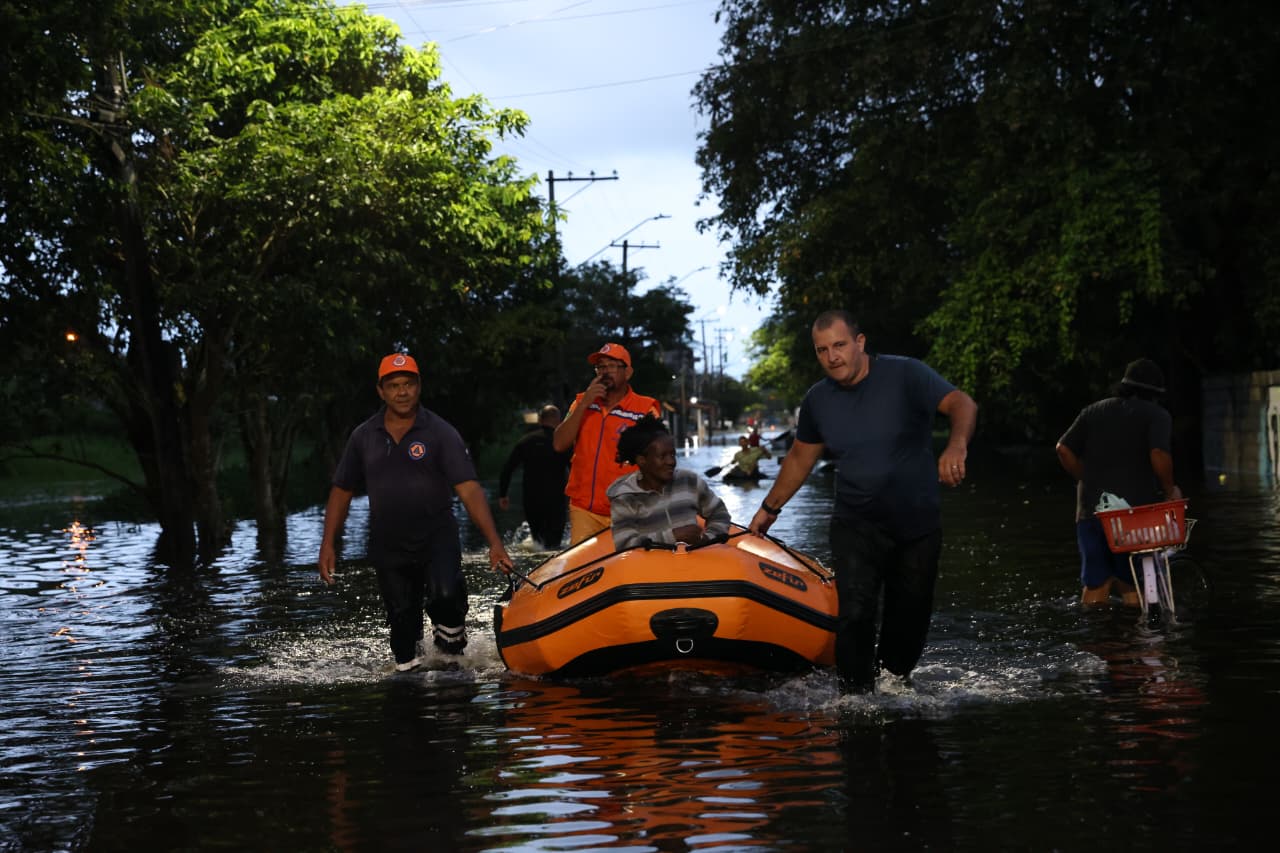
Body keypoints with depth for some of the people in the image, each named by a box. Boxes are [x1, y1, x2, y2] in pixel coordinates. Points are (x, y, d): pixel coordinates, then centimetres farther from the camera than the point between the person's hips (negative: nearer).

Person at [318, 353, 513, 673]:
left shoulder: (441, 433, -4)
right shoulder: (363, 437, 6)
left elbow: (469, 490, -11)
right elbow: (342, 491, 13)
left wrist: (494, 543, -21)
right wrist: (328, 544, 5)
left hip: (437, 538, -3)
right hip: (388, 548, 3)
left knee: (445, 595, -26)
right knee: (402, 623, 5)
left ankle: (450, 635, 2)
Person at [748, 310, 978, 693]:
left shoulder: (906, 375, -10)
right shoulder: (817, 400, 2)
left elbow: (962, 404, -22)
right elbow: (800, 458, 17)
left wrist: (956, 446, -42)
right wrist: (770, 508, 22)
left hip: (918, 525, -1)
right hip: (855, 527, 1)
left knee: (910, 620, 8)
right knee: (854, 614, -17)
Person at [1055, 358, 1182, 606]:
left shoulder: (1093, 411, 14)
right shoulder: (1157, 415, 0)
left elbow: (1064, 449, 6)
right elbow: (1159, 454, -16)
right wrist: (1170, 490, -2)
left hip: (1091, 511, 4)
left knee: (1095, 585, 10)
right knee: (1134, 587, 4)